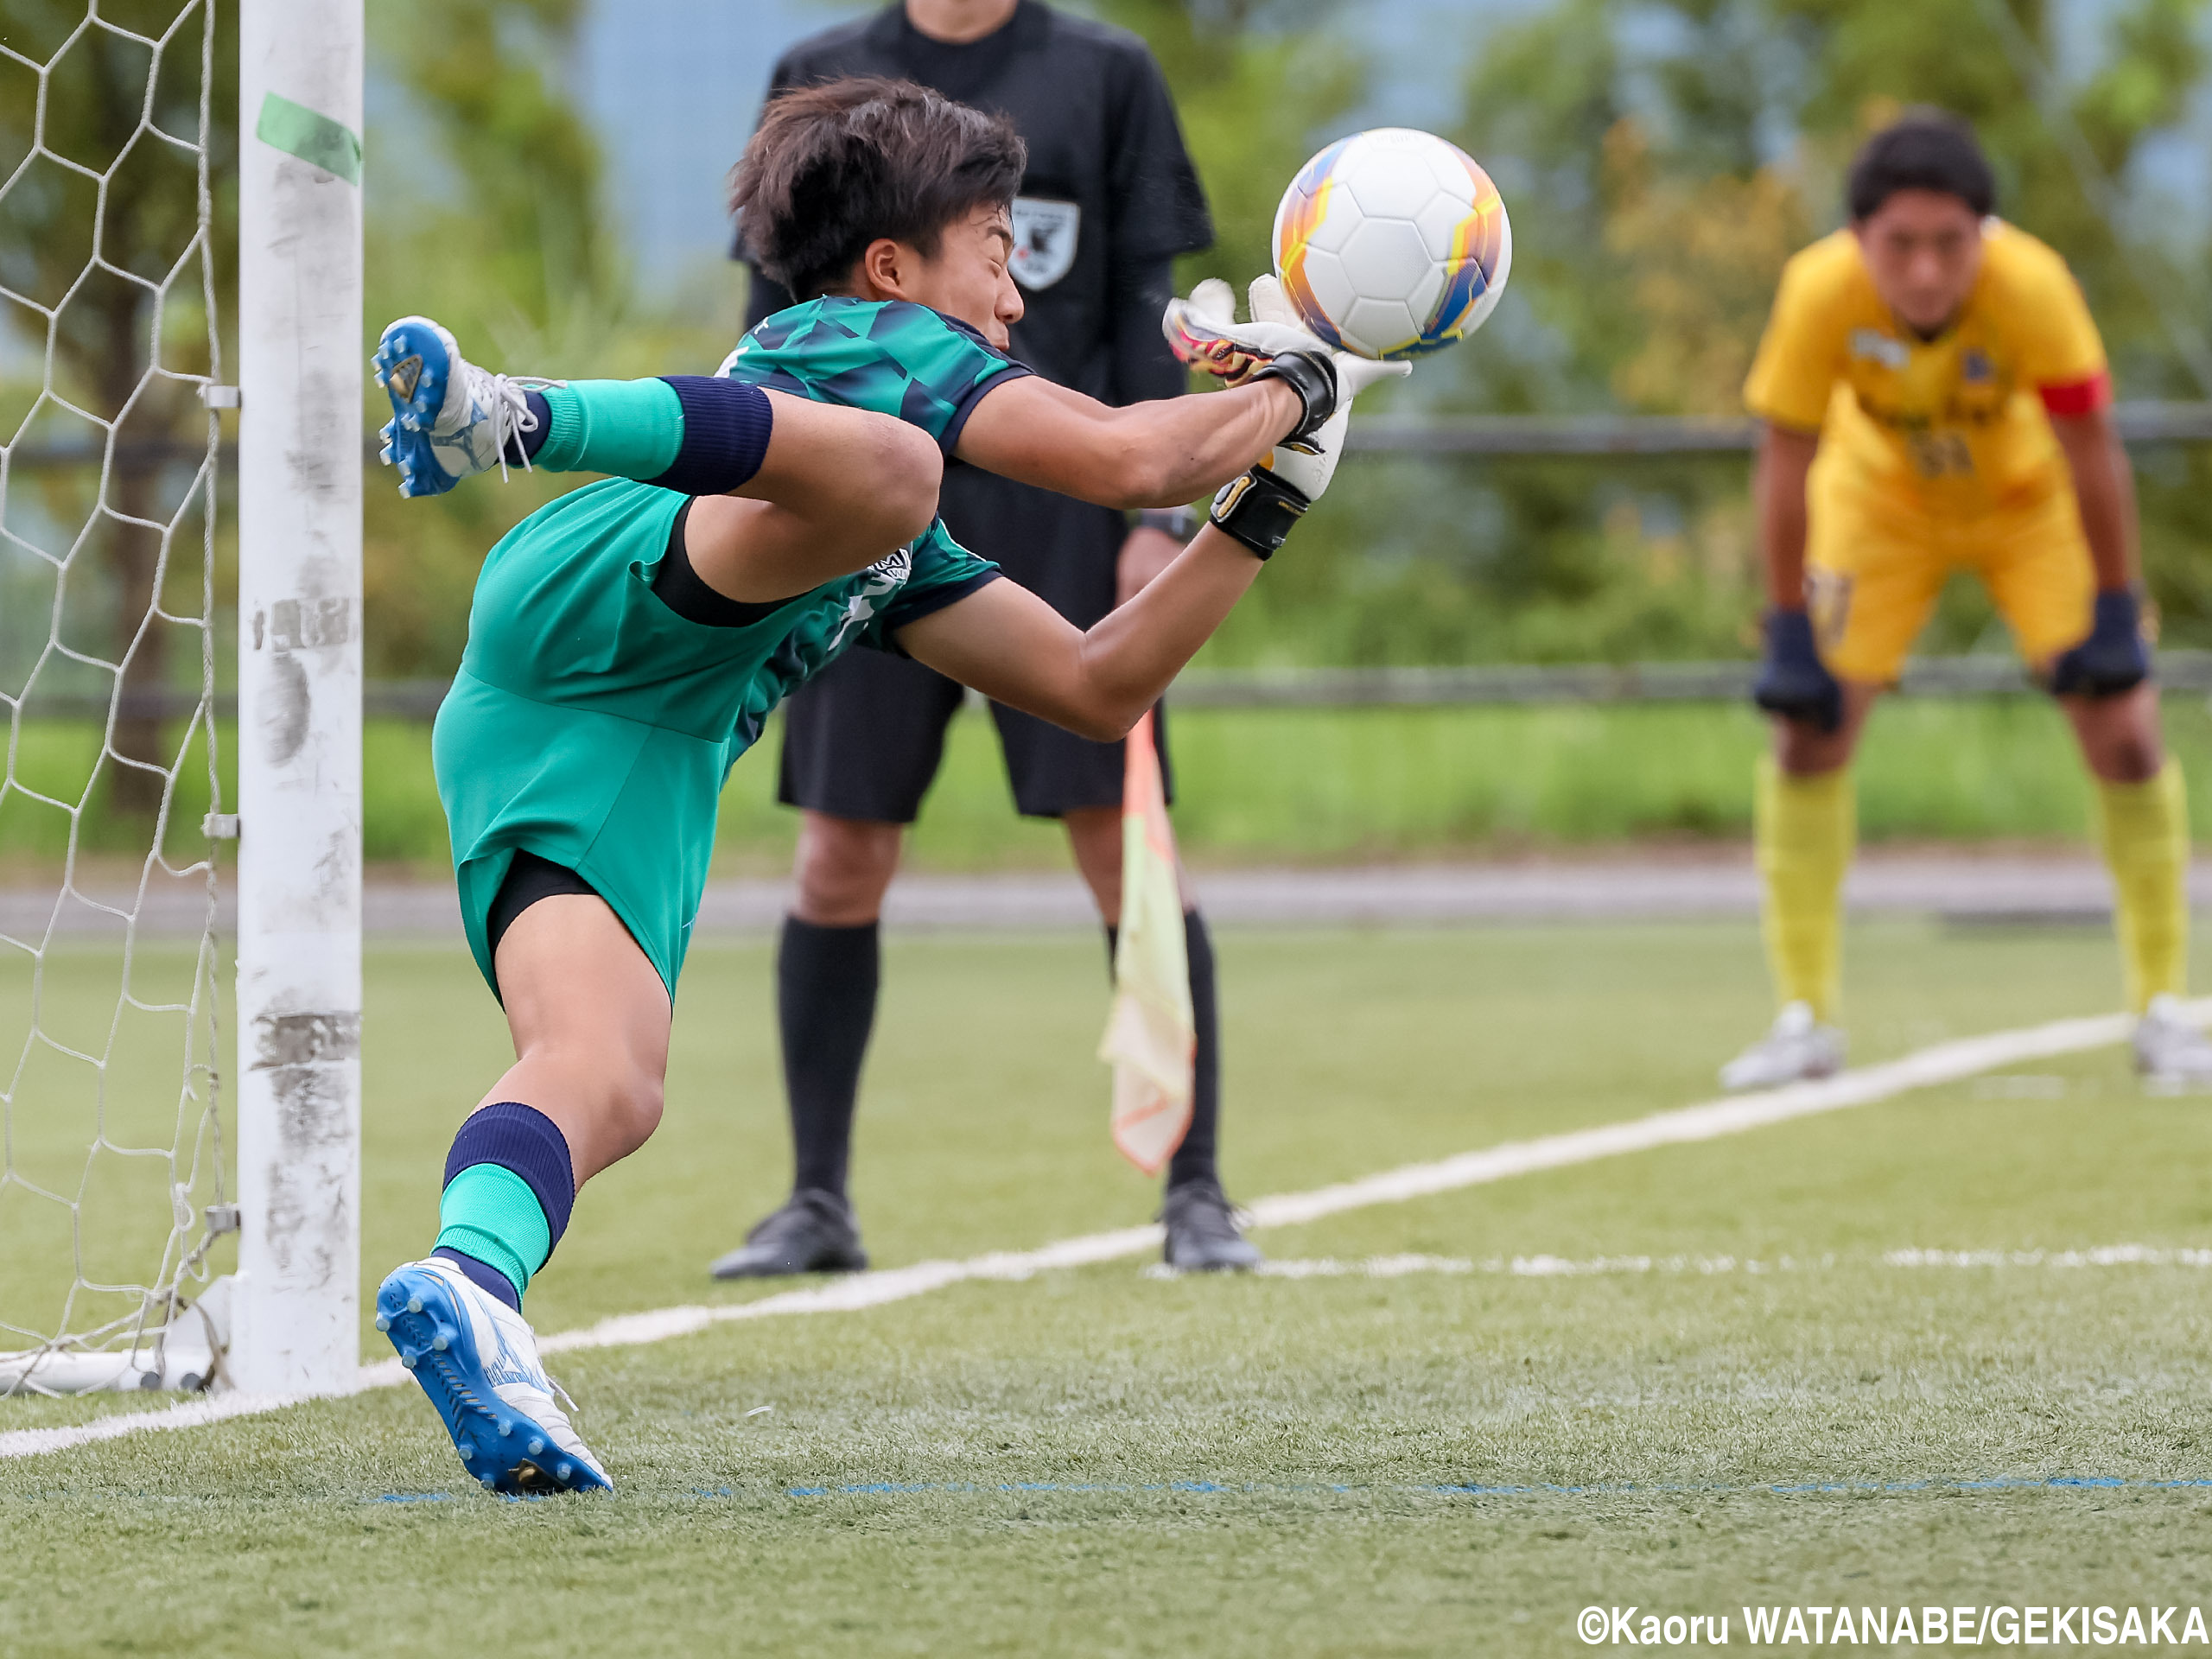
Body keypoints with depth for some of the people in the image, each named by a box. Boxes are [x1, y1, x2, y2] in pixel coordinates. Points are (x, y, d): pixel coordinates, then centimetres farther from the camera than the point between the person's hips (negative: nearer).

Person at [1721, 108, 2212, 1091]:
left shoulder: (2032, 287, -37)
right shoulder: (1821, 293, -34)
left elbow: (2091, 452, -25)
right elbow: (1785, 464, -22)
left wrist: (2115, 615, -21)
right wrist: (1788, 635, -19)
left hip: (2028, 495, -1)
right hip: (1881, 492, 1)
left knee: (2124, 733, -9)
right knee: (1809, 726, -10)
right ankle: (1804, 1019, 3)